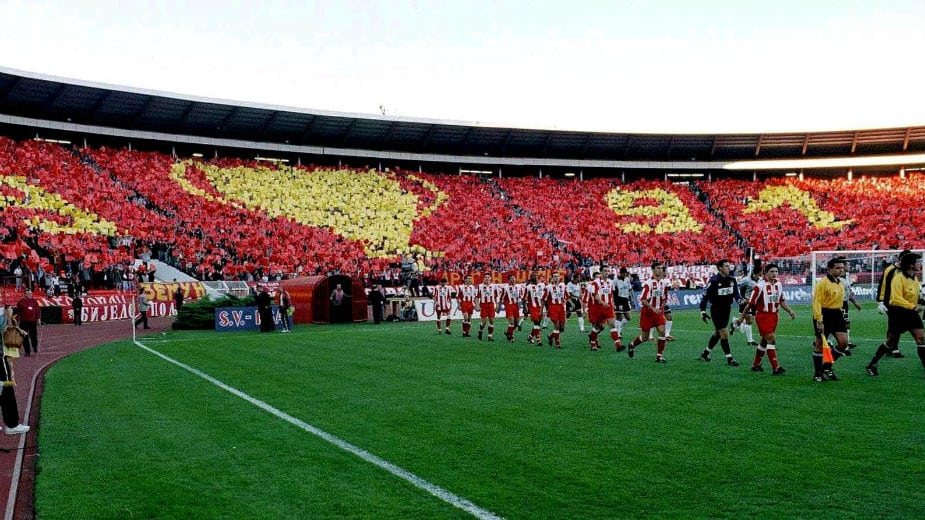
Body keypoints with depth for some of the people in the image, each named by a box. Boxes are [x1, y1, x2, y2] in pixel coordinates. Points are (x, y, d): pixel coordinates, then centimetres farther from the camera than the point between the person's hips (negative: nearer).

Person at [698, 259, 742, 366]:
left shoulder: (731, 279, 2)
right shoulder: (714, 280, -17)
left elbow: (736, 293, 14)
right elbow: (705, 296, -12)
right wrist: (702, 311, -14)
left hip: (726, 309, 7)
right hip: (716, 310, -7)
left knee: (717, 333, 16)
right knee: (724, 333, -9)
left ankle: (705, 353, 32)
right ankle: (729, 359, -1)